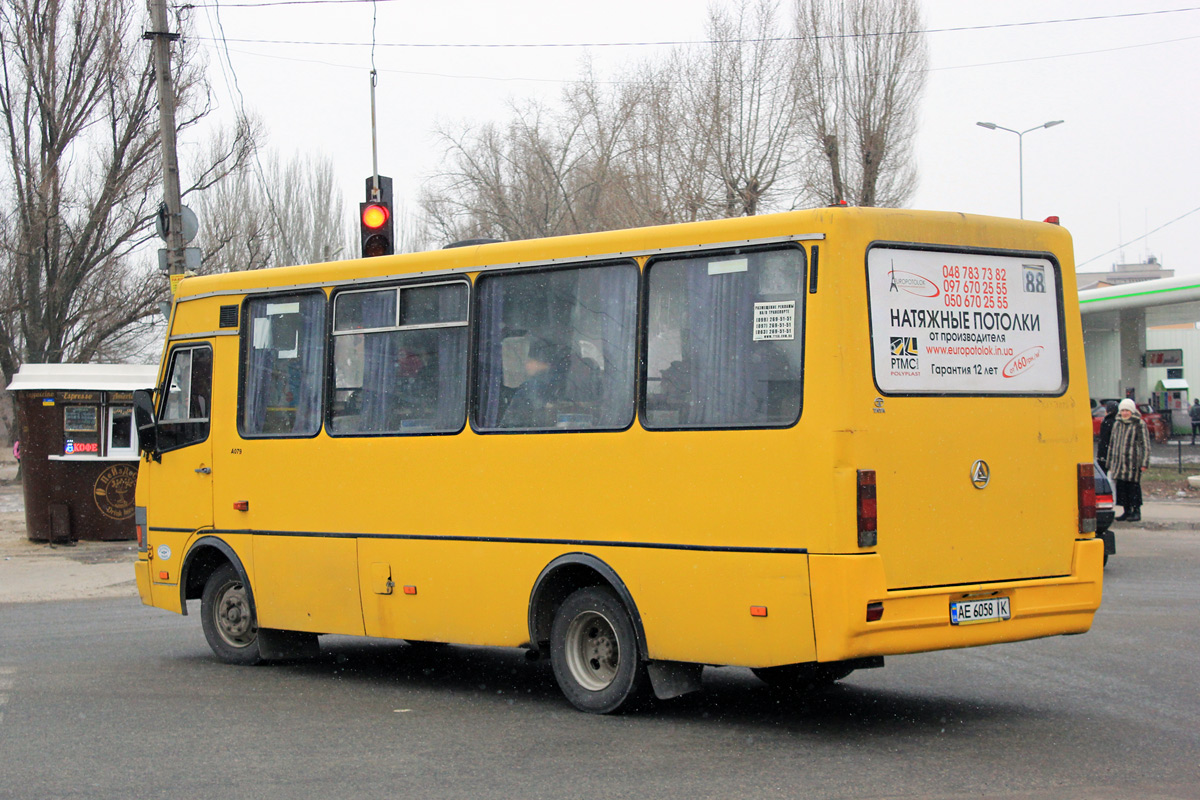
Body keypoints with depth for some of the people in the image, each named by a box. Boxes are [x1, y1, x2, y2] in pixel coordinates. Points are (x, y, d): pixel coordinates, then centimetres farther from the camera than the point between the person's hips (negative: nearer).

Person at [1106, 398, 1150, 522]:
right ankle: (1126, 511, 14)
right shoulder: (1117, 424, 16)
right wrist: (1110, 463, 19)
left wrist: (1144, 463, -11)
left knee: (1133, 486, -3)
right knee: (1121, 487, 5)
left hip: (1133, 462, -5)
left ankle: (1136, 511, 6)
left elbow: (1145, 445, -4)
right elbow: (1112, 444, 21)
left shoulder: (1139, 425, -1)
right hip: (1119, 462, 6)